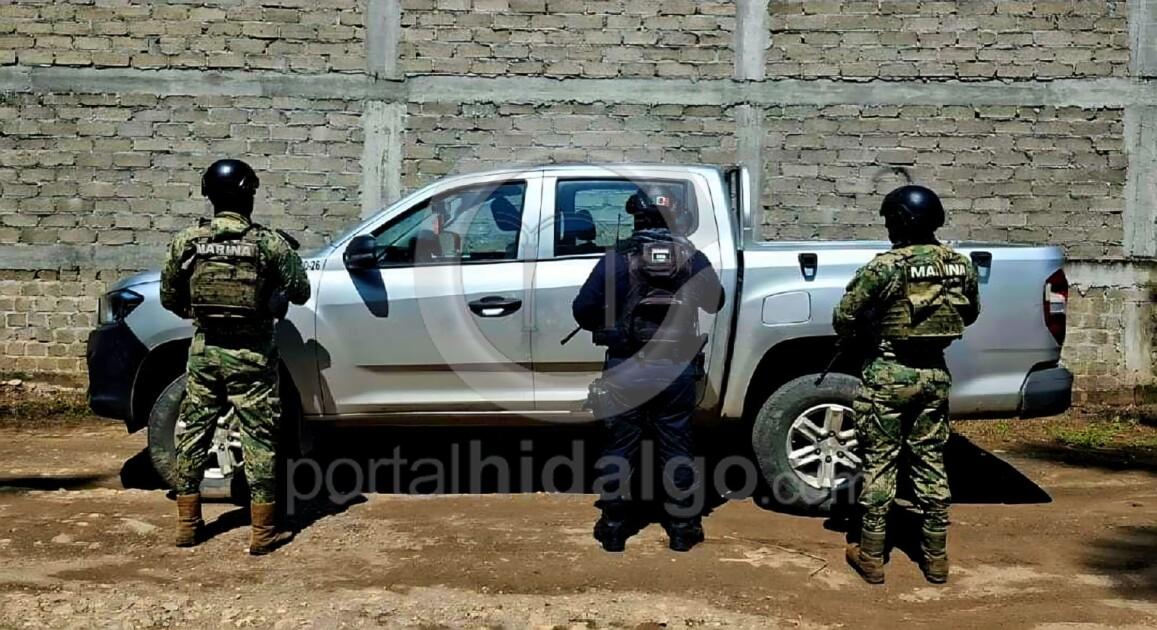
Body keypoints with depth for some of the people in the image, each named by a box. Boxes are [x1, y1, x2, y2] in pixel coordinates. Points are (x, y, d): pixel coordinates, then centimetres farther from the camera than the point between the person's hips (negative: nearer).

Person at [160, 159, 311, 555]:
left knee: (193, 434, 15)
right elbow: (300, 292, -2)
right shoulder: (269, 243, -10)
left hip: (205, 351, 3)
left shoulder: (187, 242, -2)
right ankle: (263, 533, 7)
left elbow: (169, 299, 6)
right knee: (259, 440, 3)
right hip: (251, 356, -3)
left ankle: (187, 525, 23)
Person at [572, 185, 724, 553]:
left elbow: (583, 309, -9)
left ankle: (614, 527, 16)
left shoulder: (618, 258, -6)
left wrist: (605, 326, 12)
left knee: (620, 447, 9)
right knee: (676, 447, 10)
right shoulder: (692, 257, 2)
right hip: (677, 369, 2)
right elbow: (715, 301, 16)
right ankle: (682, 528, 17)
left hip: (626, 368, -2)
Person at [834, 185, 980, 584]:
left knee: (880, 463, 4)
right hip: (935, 374, 5)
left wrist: (861, 341, 6)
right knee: (931, 463, 13)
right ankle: (936, 558, 20)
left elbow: (844, 317, -14)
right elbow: (970, 314, 16)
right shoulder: (961, 266, 2)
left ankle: (871, 557, 11)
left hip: (888, 374, -5)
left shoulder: (887, 267, -15)